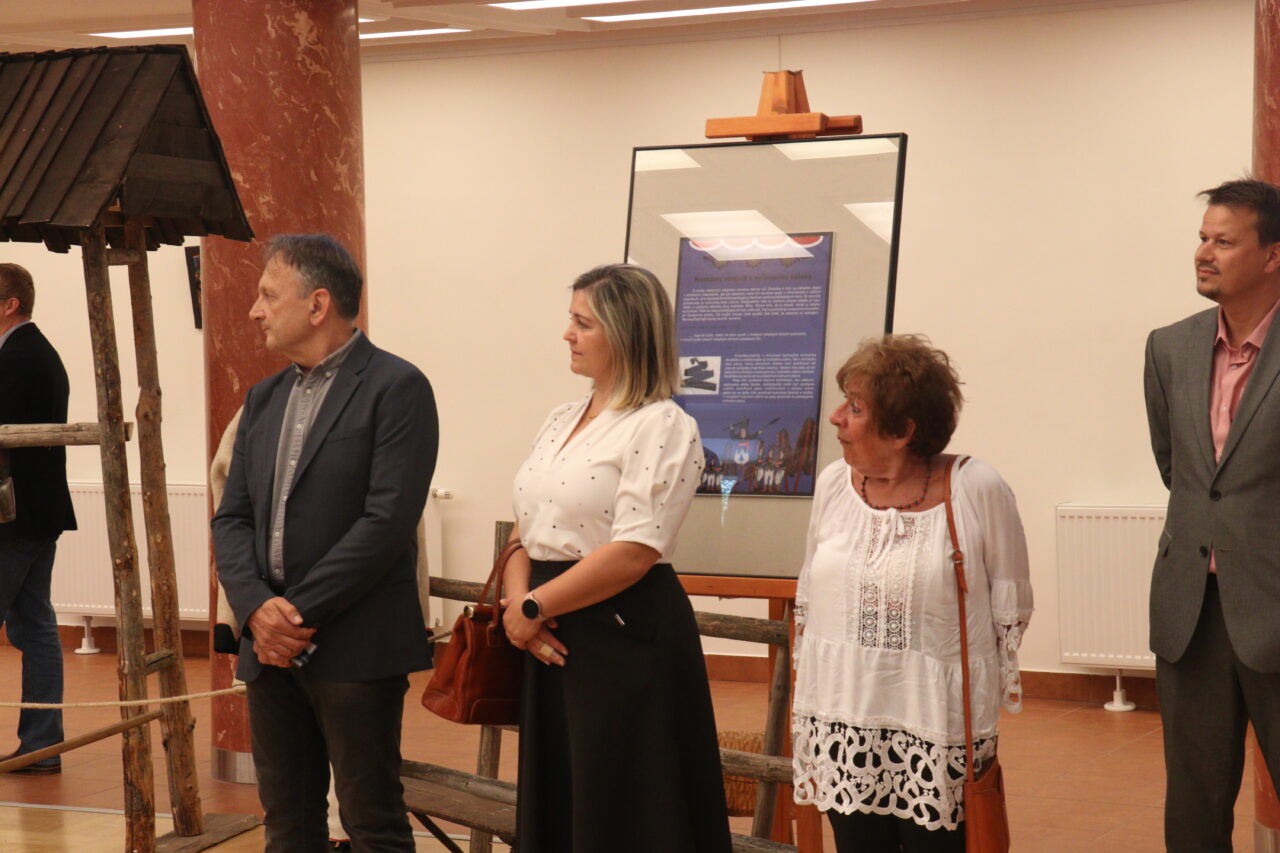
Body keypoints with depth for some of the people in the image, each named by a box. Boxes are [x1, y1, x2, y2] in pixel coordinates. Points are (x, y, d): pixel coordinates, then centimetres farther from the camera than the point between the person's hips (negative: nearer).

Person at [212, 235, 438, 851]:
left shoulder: (396, 388, -8)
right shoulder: (264, 399, 16)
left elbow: (388, 520, -16)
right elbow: (232, 517, 11)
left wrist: (302, 615, -16)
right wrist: (257, 608, -8)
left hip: (355, 649, -7)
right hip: (270, 646, 7)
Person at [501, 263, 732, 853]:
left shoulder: (662, 428, -10)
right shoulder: (561, 421, 15)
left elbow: (633, 552, -19)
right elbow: (526, 532, 14)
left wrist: (533, 607, -12)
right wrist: (518, 601, -6)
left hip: (627, 640, -8)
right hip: (551, 643, 8)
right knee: (555, 804, 11)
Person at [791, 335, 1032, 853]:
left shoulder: (978, 490, -8)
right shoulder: (833, 484, 5)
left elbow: (1010, 614, 0)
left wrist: (992, 712, 1)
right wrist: (806, 721, 14)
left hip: (939, 736, -3)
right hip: (842, 734, 4)